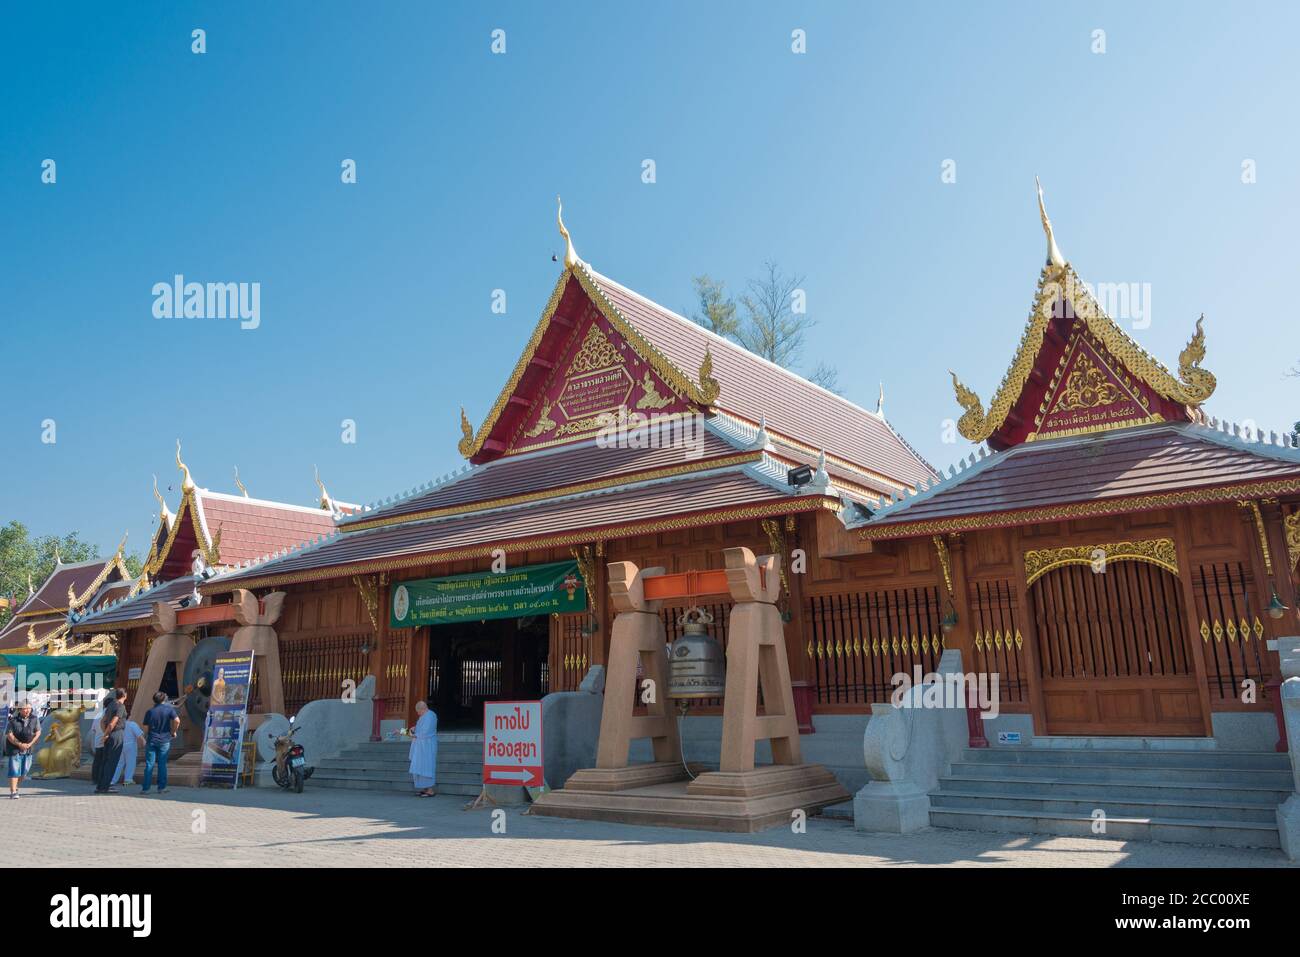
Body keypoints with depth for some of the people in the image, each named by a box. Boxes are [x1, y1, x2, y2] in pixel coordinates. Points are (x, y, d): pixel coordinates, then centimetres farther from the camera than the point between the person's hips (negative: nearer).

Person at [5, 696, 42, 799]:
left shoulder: (34, 718, -6)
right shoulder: (14, 720, -14)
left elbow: (38, 732, -1)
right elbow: (9, 735, -14)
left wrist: (30, 744, -13)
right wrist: (20, 744, -22)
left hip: (28, 748, 4)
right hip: (15, 748, -3)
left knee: (24, 771, 8)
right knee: (14, 771, -8)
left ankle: (15, 787, 30)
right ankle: (13, 793, -6)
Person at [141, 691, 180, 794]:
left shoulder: (150, 711, 0)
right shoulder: (169, 709, -5)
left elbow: (146, 726, 1)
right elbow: (177, 721, -17)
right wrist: (173, 732, -2)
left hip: (152, 740, 1)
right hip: (164, 740, -1)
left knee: (149, 764, 4)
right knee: (162, 764, 5)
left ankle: (145, 788, 4)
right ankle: (161, 788, 8)